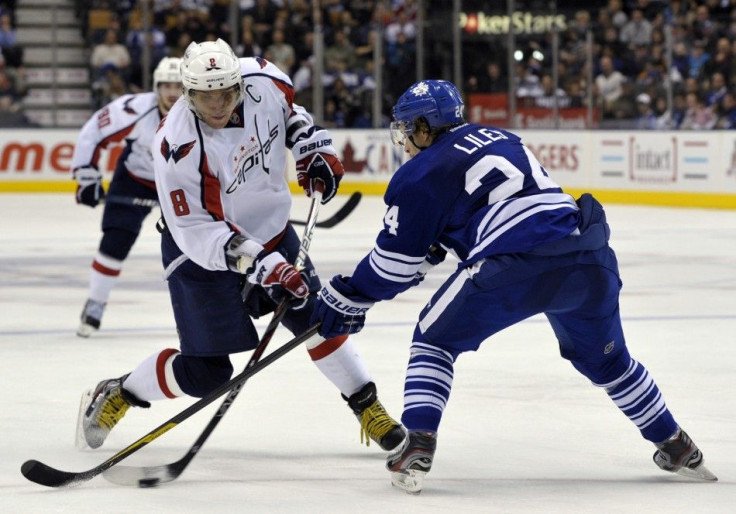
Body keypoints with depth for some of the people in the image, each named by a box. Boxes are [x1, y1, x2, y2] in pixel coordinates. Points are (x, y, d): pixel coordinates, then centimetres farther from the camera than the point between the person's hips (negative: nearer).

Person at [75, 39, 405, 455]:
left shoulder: (262, 80, -17)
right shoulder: (178, 148, -32)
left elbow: (288, 109, 10)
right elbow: (195, 230, -29)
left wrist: (314, 148, -3)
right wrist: (262, 265, -35)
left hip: (270, 231, 5)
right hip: (203, 256, -5)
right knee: (206, 373, -3)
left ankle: (368, 409, 19)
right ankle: (113, 397, 18)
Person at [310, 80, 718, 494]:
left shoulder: (424, 172, 7)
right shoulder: (497, 138, 27)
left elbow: (398, 259, 9)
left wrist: (348, 299, 20)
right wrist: (437, 246, 43)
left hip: (516, 265, -6)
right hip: (588, 260, 6)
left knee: (435, 339, 14)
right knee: (604, 358, 29)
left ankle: (418, 446, -2)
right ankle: (677, 448, 33)